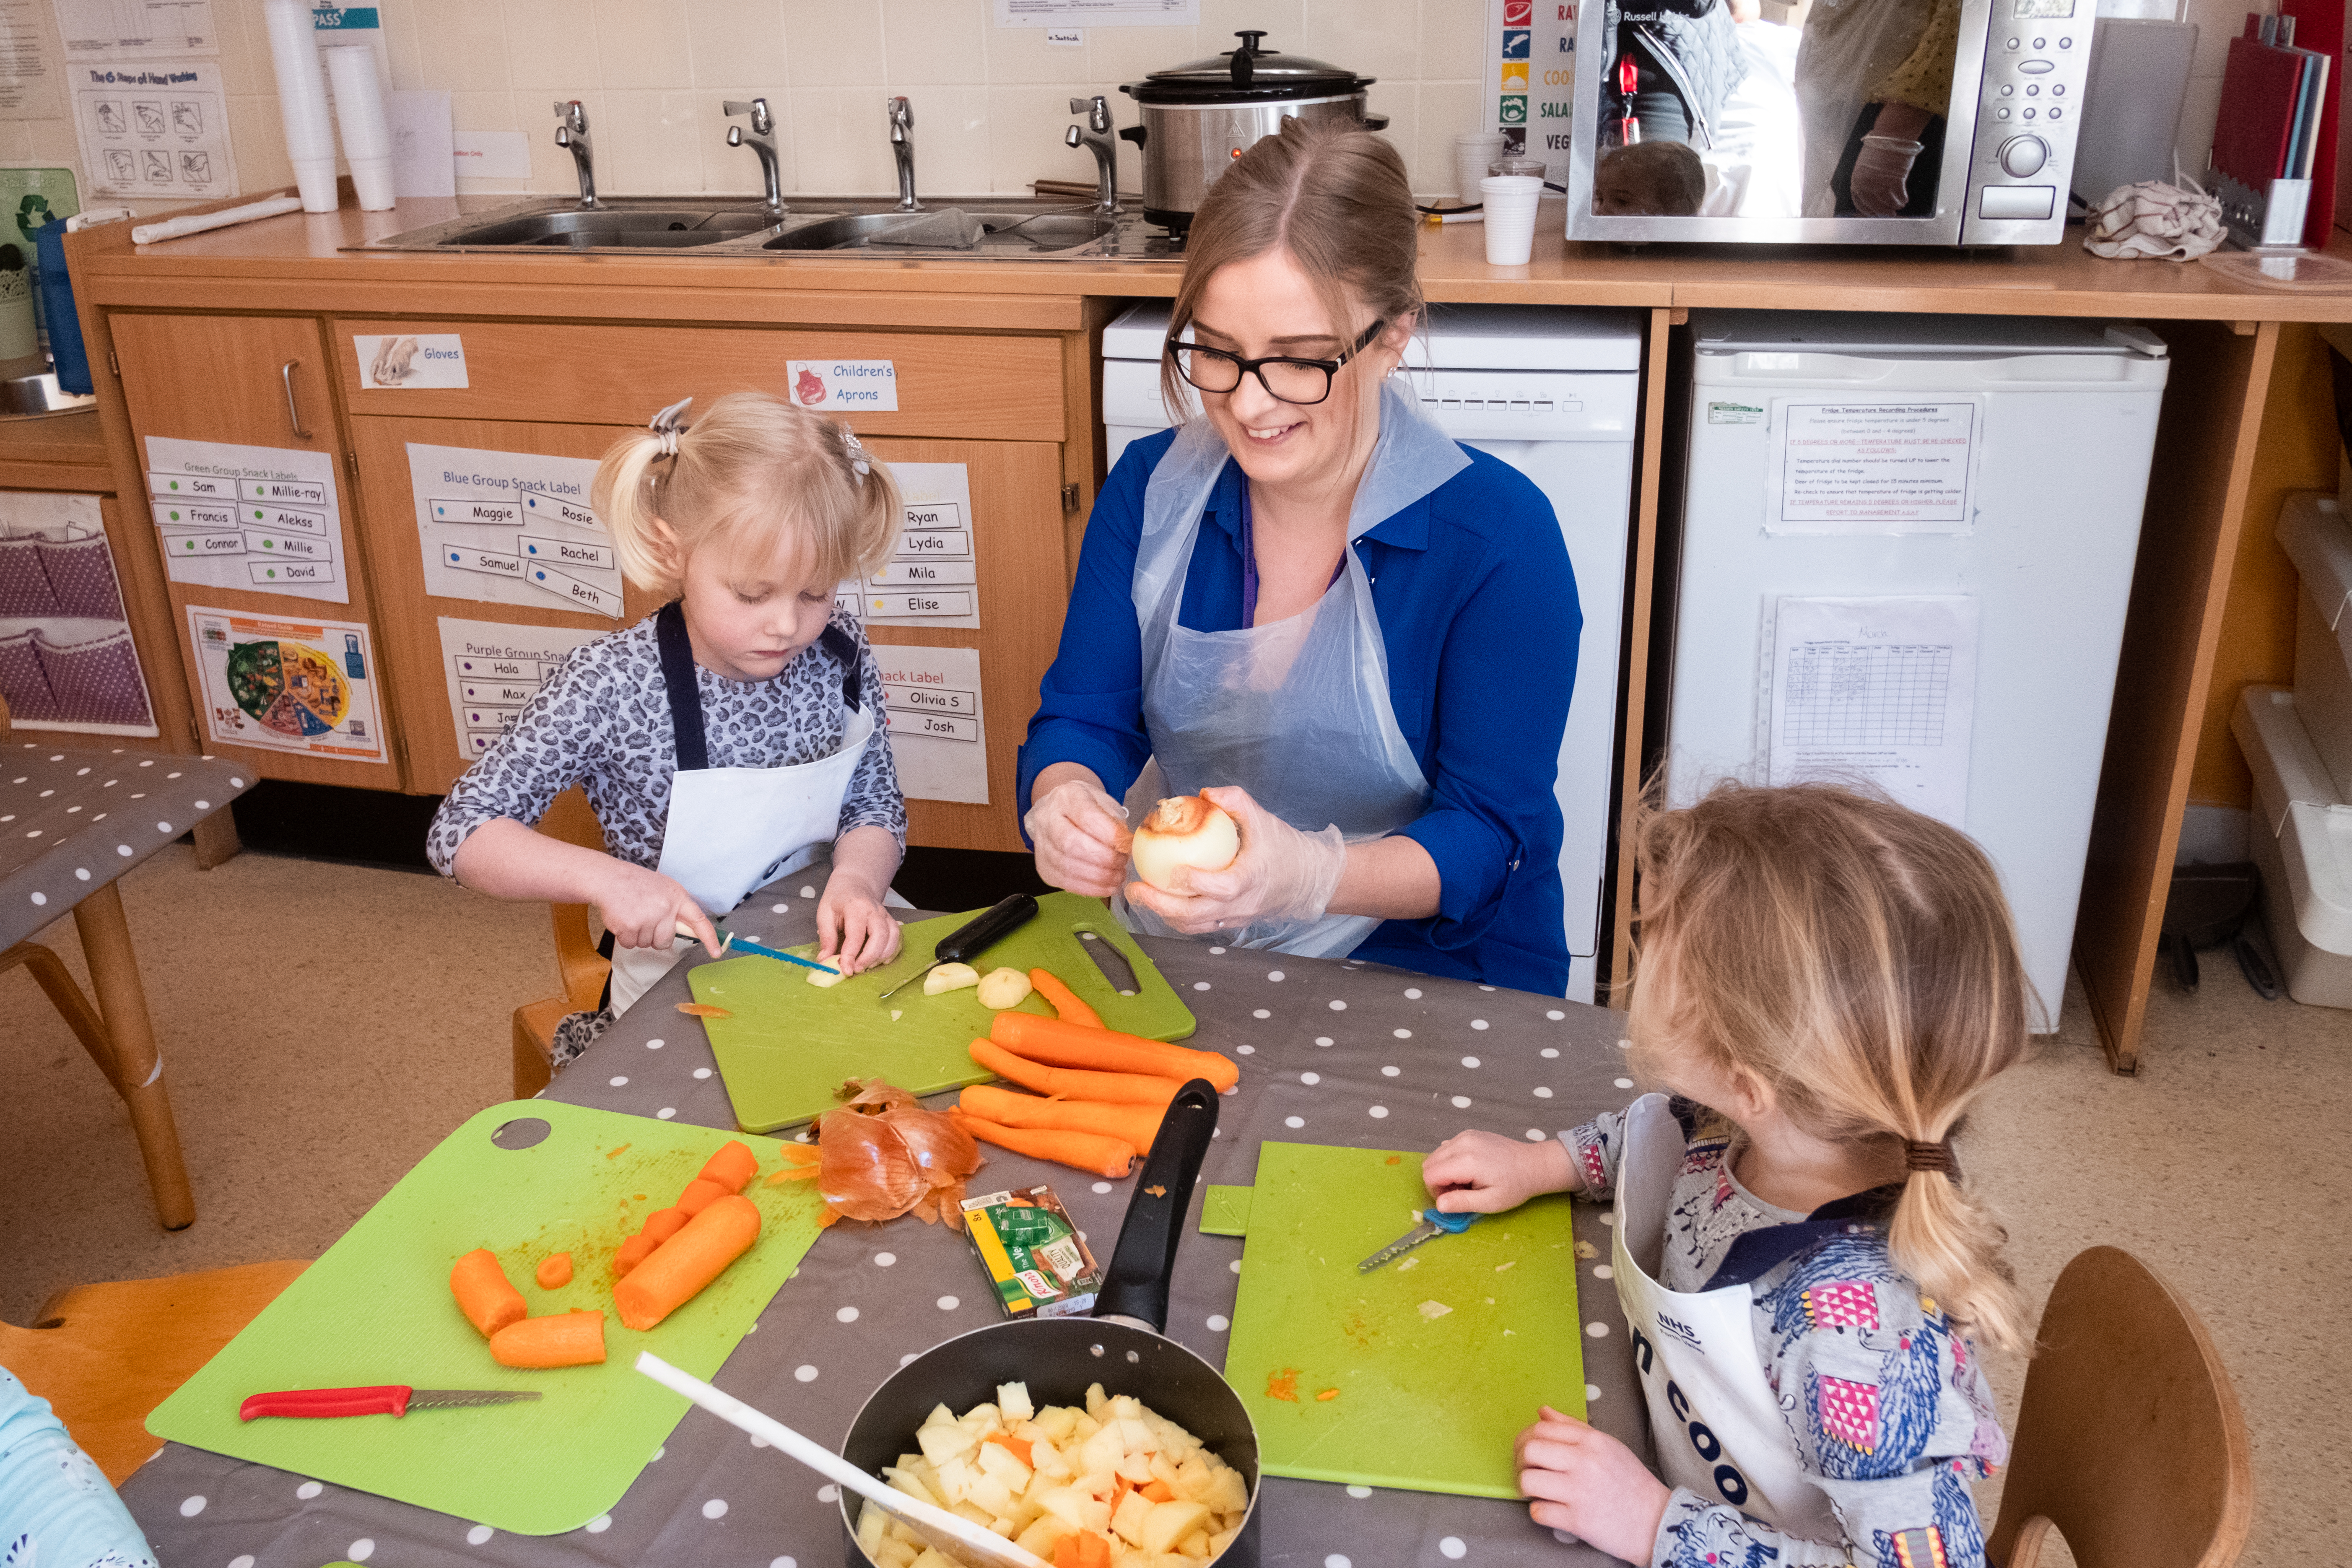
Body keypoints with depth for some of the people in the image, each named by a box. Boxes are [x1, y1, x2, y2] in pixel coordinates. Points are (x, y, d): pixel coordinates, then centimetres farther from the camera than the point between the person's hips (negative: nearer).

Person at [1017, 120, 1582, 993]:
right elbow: (1084, 718, 0)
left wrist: (1310, 875, -34)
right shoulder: (1149, 489, 0)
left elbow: (1489, 840, -14)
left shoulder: (1499, 536, -13)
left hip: (1430, 977, -2)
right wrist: (1064, 804, -25)